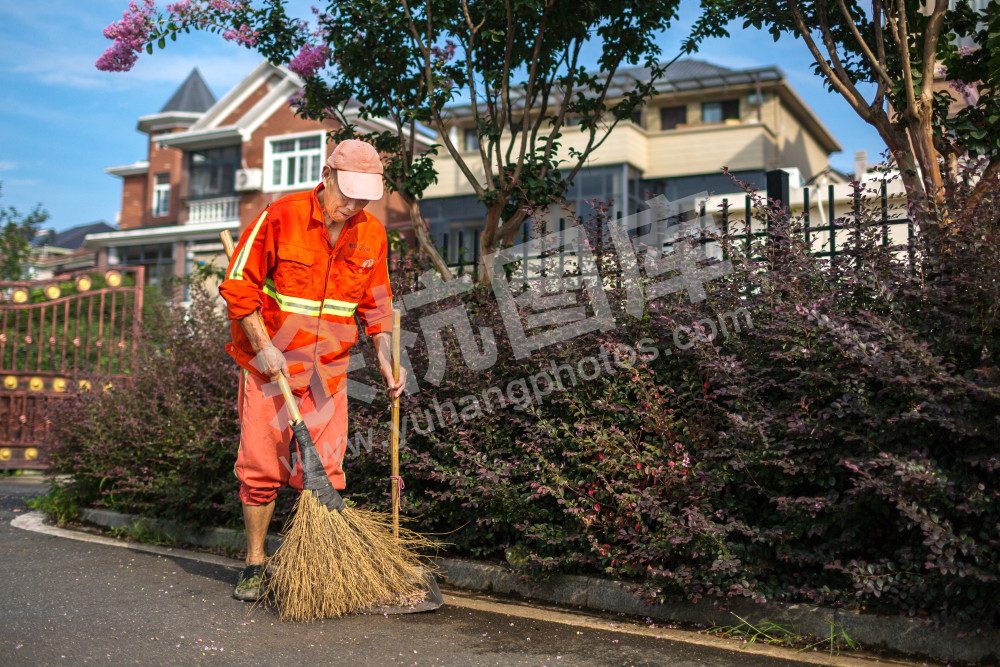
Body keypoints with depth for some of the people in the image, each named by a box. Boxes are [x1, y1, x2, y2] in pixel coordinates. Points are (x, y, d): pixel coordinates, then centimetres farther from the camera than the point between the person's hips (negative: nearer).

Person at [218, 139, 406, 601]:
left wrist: (386, 361, 1)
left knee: (324, 472, 1)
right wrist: (263, 346, -14)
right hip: (269, 362, -3)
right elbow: (238, 285, -8)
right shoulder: (281, 217, -13)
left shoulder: (371, 234, 0)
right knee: (260, 466, 0)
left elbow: (376, 304, 11)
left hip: (328, 368, 3)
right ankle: (254, 564, 16)